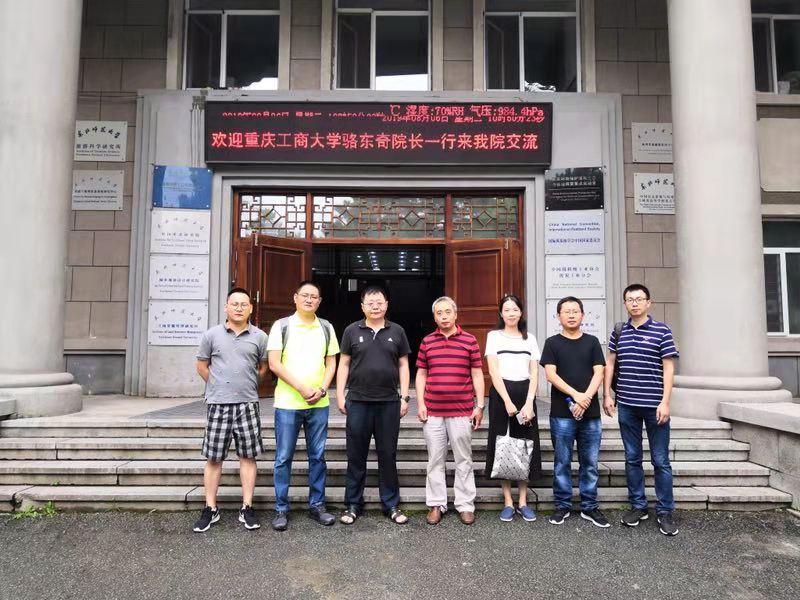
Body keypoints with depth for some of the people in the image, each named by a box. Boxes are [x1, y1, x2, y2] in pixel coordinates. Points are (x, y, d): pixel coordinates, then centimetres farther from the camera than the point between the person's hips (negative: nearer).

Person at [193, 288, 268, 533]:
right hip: (218, 404, 0)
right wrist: (219, 386, 9)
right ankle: (210, 509, 16)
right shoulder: (212, 335, 2)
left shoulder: (259, 337, 2)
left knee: (248, 456, 5)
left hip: (248, 404, 0)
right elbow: (202, 366, 10)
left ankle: (247, 508, 14)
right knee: (213, 458, 5)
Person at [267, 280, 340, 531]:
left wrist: (322, 389, -7)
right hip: (287, 403, -3)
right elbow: (274, 363, -7)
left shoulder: (326, 328, 9)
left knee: (317, 456, 9)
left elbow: (331, 362, 10)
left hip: (319, 404, 3)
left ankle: (317, 505, 22)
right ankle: (281, 509, 16)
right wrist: (302, 388, -14)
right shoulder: (282, 326, -1)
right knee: (284, 458, 4)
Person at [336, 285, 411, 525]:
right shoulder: (352, 331, 4)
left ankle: (391, 505, 21)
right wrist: (340, 396, -1)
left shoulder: (397, 331, 6)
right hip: (358, 402, 0)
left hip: (389, 402, 1)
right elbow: (343, 364, 5)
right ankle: (353, 505, 20)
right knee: (356, 456, 8)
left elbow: (403, 365, 8)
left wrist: (405, 397, 2)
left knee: (388, 455, 9)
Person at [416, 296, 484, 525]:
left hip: (462, 412, -1)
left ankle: (465, 505, 18)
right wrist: (420, 404, 1)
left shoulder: (470, 340, 2)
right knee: (435, 461, 9)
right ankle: (436, 505, 20)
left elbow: (477, 375, 3)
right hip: (433, 412, 2)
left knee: (464, 460, 7)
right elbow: (421, 375, 10)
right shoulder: (427, 341, 7)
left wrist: (480, 405, -1)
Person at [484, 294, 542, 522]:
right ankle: (508, 502, 11)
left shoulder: (530, 339, 11)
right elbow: (493, 371, -5)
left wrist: (529, 403, -10)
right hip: (501, 393, -2)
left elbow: (534, 373, 4)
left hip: (525, 394, 2)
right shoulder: (494, 336, 4)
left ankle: (523, 502, 15)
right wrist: (507, 401, -15)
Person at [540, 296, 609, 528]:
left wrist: (585, 399, -13)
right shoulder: (553, 343, 3)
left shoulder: (592, 342, 9)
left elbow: (598, 374, 1)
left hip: (590, 414, 2)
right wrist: (575, 394, -15)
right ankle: (563, 506, 18)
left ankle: (589, 507, 21)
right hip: (561, 414, -2)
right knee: (562, 463, 6)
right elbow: (551, 375, -5)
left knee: (590, 463, 9)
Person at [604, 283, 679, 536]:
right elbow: (609, 364, 11)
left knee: (661, 460, 4)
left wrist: (665, 402, -10)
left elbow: (668, 368, -4)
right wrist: (607, 396, 5)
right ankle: (638, 506, 23)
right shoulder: (618, 332, 8)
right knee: (632, 458, 11)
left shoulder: (661, 330, -2)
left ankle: (665, 511, 16)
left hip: (654, 405, -3)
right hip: (626, 405, 3)